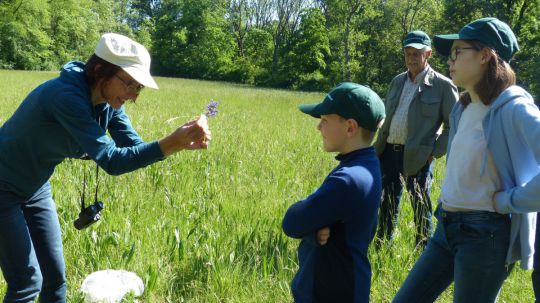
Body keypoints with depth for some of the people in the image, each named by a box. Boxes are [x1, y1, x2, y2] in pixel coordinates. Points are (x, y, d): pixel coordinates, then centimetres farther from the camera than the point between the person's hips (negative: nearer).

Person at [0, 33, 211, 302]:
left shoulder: (108, 102, -8)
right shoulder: (67, 96, -32)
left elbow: (134, 148, -9)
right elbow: (112, 161, -37)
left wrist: (183, 142, -25)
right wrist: (172, 144, -47)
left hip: (35, 190, 8)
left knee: (55, 277, 9)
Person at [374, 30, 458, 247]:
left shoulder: (442, 85, -6)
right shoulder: (397, 81, 12)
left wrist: (436, 152, -10)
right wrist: (379, 145, 13)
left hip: (417, 156, -6)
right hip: (389, 151, 6)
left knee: (421, 208, 4)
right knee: (387, 204, 14)